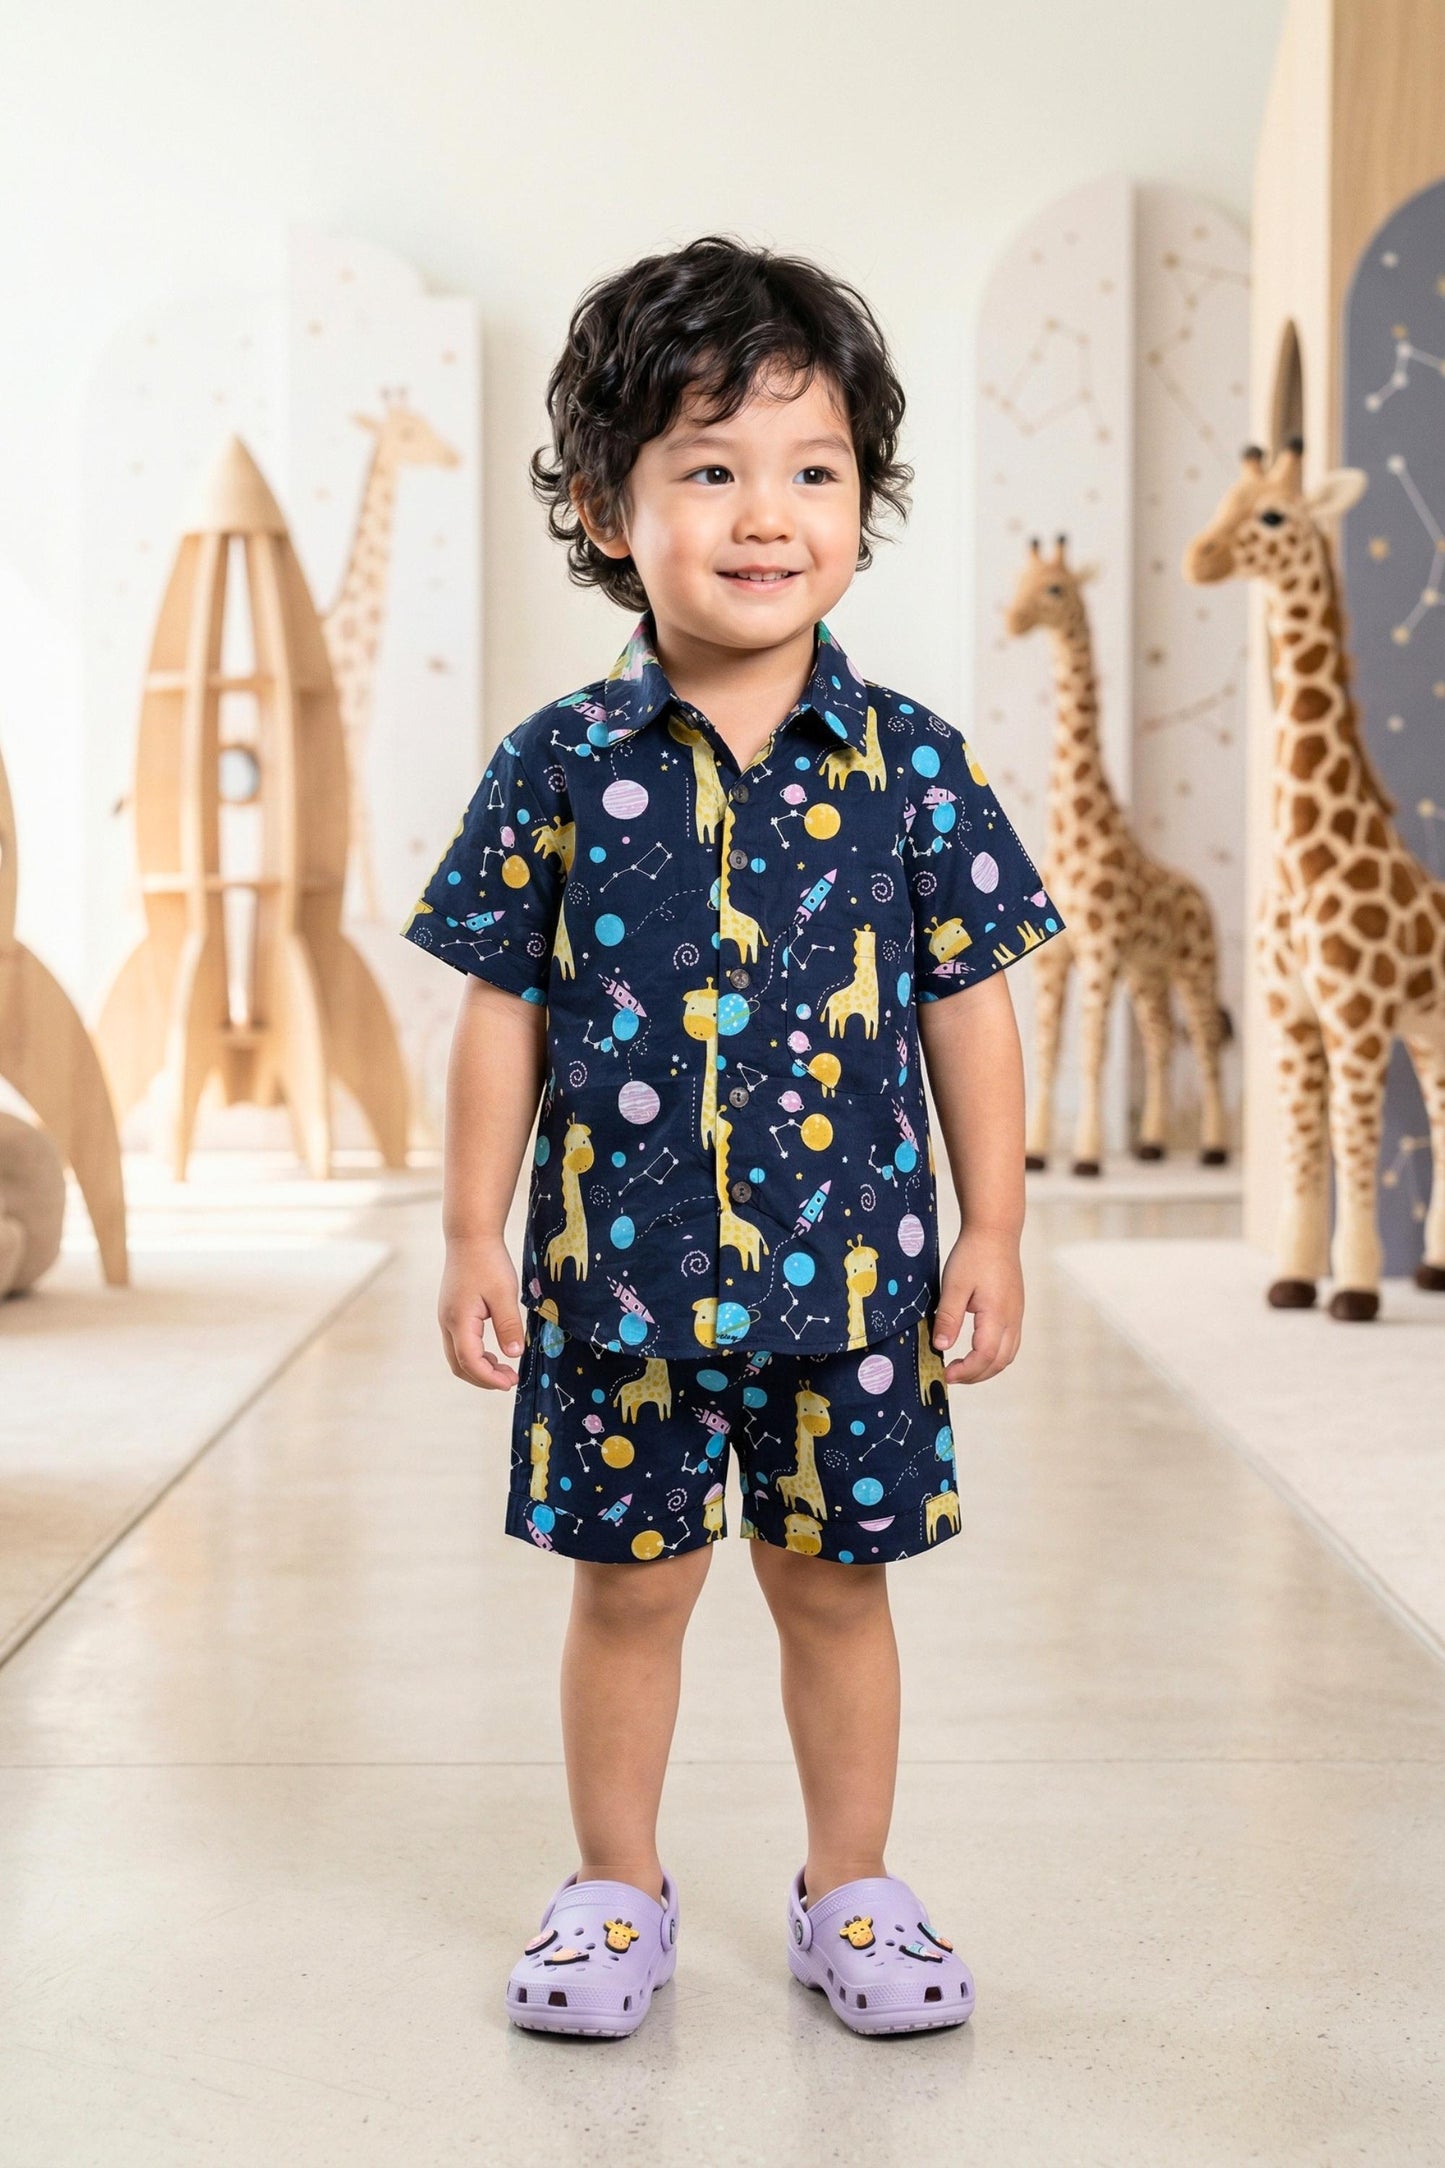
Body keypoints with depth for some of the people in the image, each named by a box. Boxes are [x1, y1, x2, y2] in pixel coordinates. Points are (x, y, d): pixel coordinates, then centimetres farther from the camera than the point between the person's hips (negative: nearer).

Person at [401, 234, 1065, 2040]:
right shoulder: (559, 766, -5)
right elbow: (503, 1011, 0)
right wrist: (474, 1237, -1)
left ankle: (850, 1897, 32)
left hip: (850, 1262, 0)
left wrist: (992, 1232, 1)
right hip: (617, 1265, 0)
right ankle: (617, 1894, 32)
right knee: (628, 1588, 12)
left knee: (834, 1585, 13)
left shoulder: (911, 763, -3)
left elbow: (967, 1006, 1)